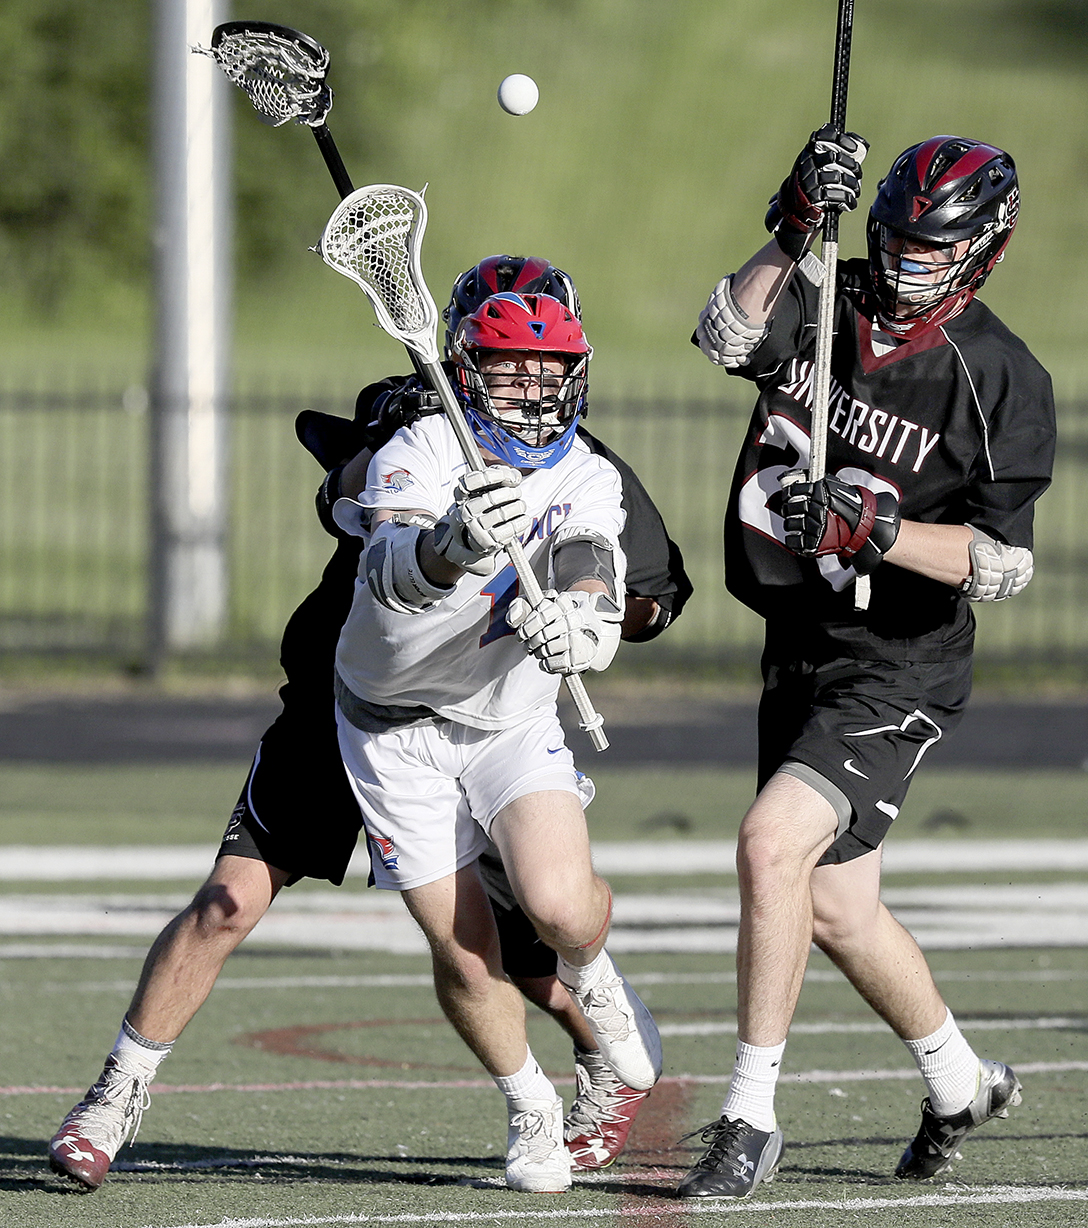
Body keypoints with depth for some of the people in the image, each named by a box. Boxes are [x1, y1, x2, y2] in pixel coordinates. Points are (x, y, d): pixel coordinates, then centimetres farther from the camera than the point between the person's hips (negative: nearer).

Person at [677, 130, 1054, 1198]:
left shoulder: (1004, 380, -11)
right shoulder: (823, 303, 1)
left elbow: (1001, 562, -15)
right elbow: (728, 336, -19)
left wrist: (870, 530, -28)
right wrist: (793, 234, -32)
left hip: (897, 672, -6)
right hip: (799, 656, 6)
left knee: (772, 843, -24)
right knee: (835, 911, 15)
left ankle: (751, 1116, -16)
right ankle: (960, 1086, 39)